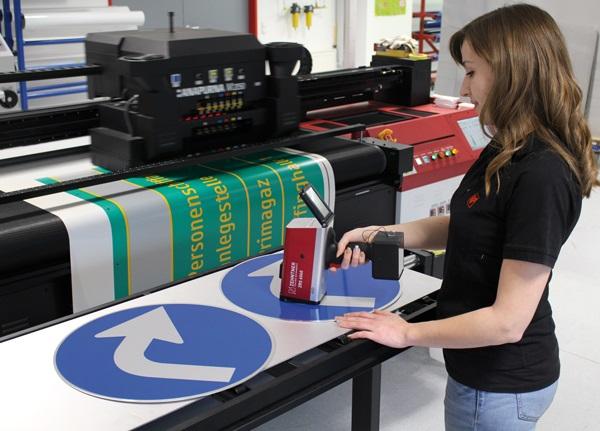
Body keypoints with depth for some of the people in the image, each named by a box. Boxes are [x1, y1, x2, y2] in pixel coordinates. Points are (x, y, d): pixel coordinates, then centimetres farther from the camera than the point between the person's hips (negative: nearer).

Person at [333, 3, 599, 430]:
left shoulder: (540, 176, -29)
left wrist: (408, 333, -17)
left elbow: (508, 320, -28)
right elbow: (465, 227, 13)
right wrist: (377, 234, 0)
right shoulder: (509, 152, 0)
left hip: (501, 384, -8)